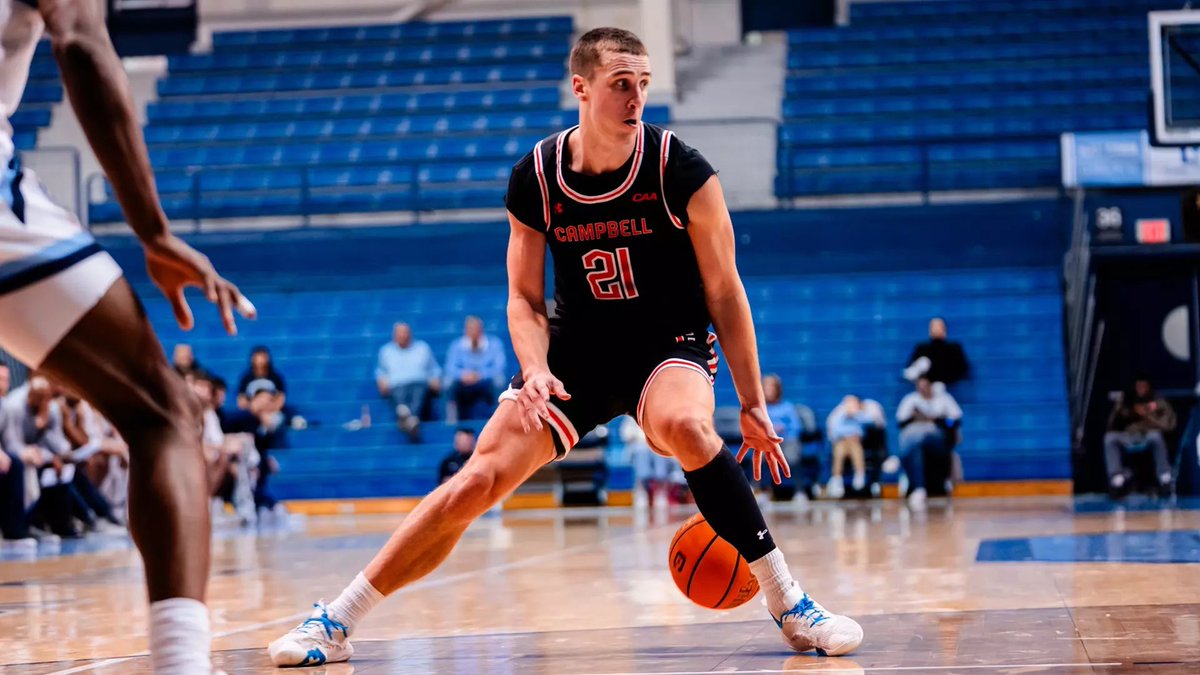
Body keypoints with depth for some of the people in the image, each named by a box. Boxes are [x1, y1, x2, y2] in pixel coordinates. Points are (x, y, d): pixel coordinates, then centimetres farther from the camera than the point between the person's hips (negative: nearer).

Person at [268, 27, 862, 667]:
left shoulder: (681, 172, -16)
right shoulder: (535, 179, -9)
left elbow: (724, 291, -8)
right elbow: (525, 300, -1)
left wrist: (752, 404, -8)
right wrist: (535, 371, -22)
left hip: (669, 344, -2)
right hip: (575, 349, 2)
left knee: (684, 425, -37)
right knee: (479, 479, -10)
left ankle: (789, 604, -25)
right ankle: (335, 622, 2)